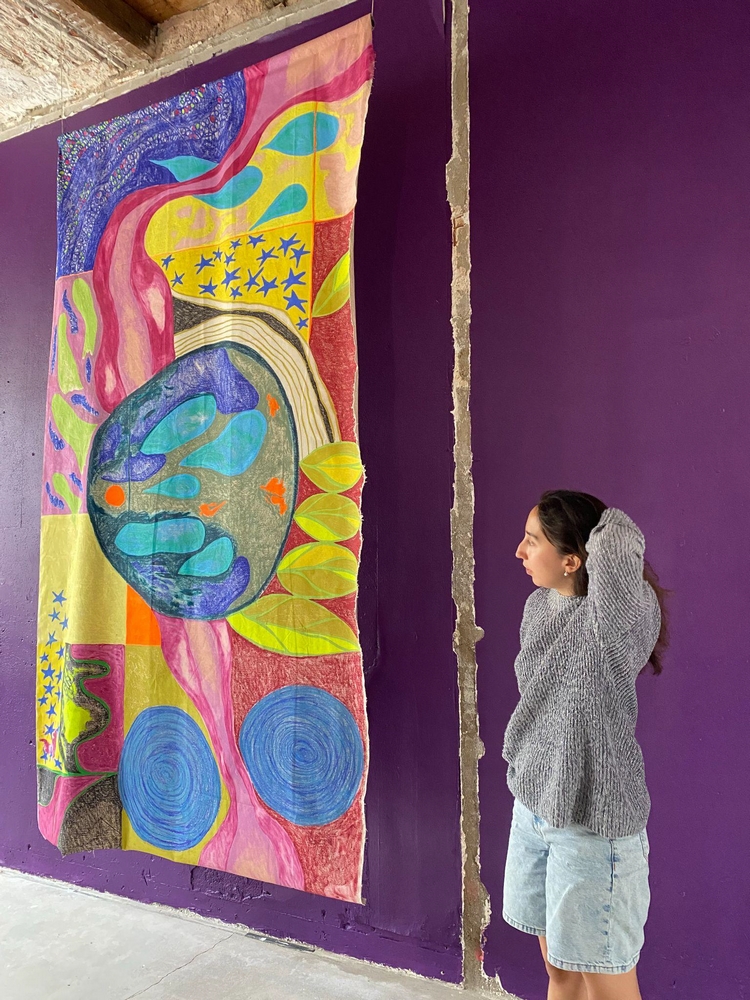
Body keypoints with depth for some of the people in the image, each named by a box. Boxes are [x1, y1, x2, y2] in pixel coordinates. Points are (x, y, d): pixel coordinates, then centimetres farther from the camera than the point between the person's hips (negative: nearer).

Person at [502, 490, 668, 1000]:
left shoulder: (620, 618, -23)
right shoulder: (540, 605, 2)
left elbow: (616, 541, -44)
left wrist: (611, 527, -22)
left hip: (592, 822, -7)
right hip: (533, 806, 7)